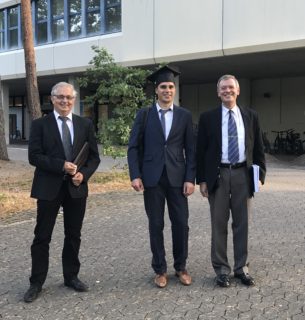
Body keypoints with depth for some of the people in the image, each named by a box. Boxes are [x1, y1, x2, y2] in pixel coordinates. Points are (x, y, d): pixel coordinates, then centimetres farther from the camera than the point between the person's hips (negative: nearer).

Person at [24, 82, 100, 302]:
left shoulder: (85, 124, 7)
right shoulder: (40, 124, -1)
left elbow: (94, 156, 6)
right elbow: (34, 156, -8)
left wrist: (84, 174, -12)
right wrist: (61, 166, -19)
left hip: (77, 187, 3)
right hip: (49, 188, -2)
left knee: (73, 235, 12)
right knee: (42, 237, 4)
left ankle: (71, 276, 28)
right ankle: (36, 283, 16)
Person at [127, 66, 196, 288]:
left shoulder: (184, 115, 6)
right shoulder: (144, 114, 5)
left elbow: (190, 149, 4)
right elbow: (134, 147, 2)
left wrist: (190, 178, -4)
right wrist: (135, 175, -8)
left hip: (177, 177, 1)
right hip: (152, 177, 0)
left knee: (181, 223, 4)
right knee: (156, 225, 5)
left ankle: (181, 267, 22)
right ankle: (160, 270, 19)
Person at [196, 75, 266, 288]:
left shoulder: (251, 116, 7)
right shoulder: (208, 118, 2)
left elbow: (258, 148, 9)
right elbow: (201, 151, 1)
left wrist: (260, 173, 1)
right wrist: (202, 179, -4)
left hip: (242, 174, 2)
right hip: (218, 175, -1)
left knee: (242, 223, 9)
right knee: (219, 224, 5)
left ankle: (241, 267, 22)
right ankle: (222, 269, 17)